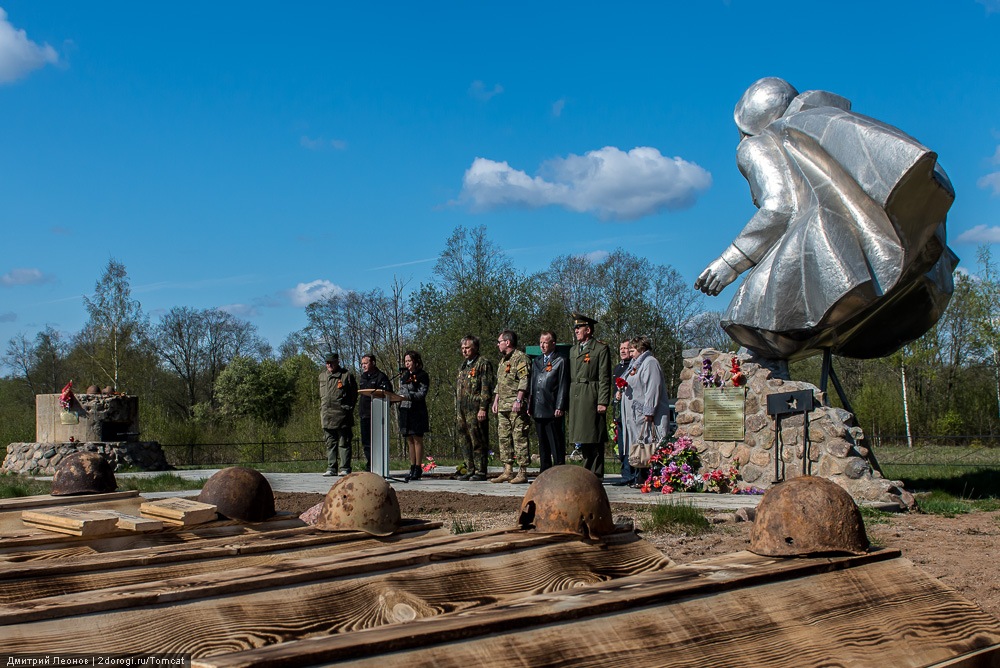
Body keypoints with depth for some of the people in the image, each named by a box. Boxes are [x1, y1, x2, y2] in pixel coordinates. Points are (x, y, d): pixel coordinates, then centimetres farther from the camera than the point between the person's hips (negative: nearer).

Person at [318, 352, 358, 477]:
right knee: (330, 443, 8)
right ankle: (331, 468, 12)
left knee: (344, 443, -2)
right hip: (326, 415, 5)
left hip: (342, 415, -5)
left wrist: (348, 410, -3)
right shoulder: (322, 376, 15)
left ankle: (344, 468, 1)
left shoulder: (347, 375, -1)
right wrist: (322, 411, 15)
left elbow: (354, 395, 2)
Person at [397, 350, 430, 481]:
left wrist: (408, 397, -25)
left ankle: (418, 468, -3)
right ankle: (412, 467, 12)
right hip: (405, 410, 7)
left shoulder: (422, 376, -4)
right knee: (409, 440, 8)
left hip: (417, 411, -7)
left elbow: (422, 394, -12)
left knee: (417, 439, -5)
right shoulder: (404, 376, 17)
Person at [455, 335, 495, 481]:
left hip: (476, 410, -8)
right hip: (463, 411, 8)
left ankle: (480, 472, -3)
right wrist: (457, 411, 20)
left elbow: (486, 388, -12)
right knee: (467, 442, 10)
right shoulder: (463, 366, 22)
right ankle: (470, 470, 16)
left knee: (478, 442, -6)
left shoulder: (483, 364, -4)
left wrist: (483, 408, -19)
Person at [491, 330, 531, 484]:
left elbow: (524, 380, -15)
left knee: (519, 438, -8)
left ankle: (522, 472, -7)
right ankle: (508, 471, 11)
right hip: (503, 406, 9)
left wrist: (518, 400, -21)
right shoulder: (503, 360, 22)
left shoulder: (520, 357, -6)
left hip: (516, 406, -9)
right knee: (504, 438, 8)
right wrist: (496, 401, 20)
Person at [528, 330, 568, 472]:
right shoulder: (536, 361, 18)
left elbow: (563, 386, -6)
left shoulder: (560, 361, -1)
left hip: (553, 411, -6)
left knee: (557, 445, -3)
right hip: (538, 411, 6)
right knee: (543, 445, 11)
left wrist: (560, 407, -13)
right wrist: (529, 406, 11)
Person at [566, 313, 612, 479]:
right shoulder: (573, 350, 20)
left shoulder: (601, 348, -2)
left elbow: (604, 378, -7)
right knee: (582, 438, 8)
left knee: (595, 438, -4)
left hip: (592, 398, -6)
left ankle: (596, 474, 1)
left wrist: (603, 402, -14)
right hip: (575, 399, 7)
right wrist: (567, 401, 12)